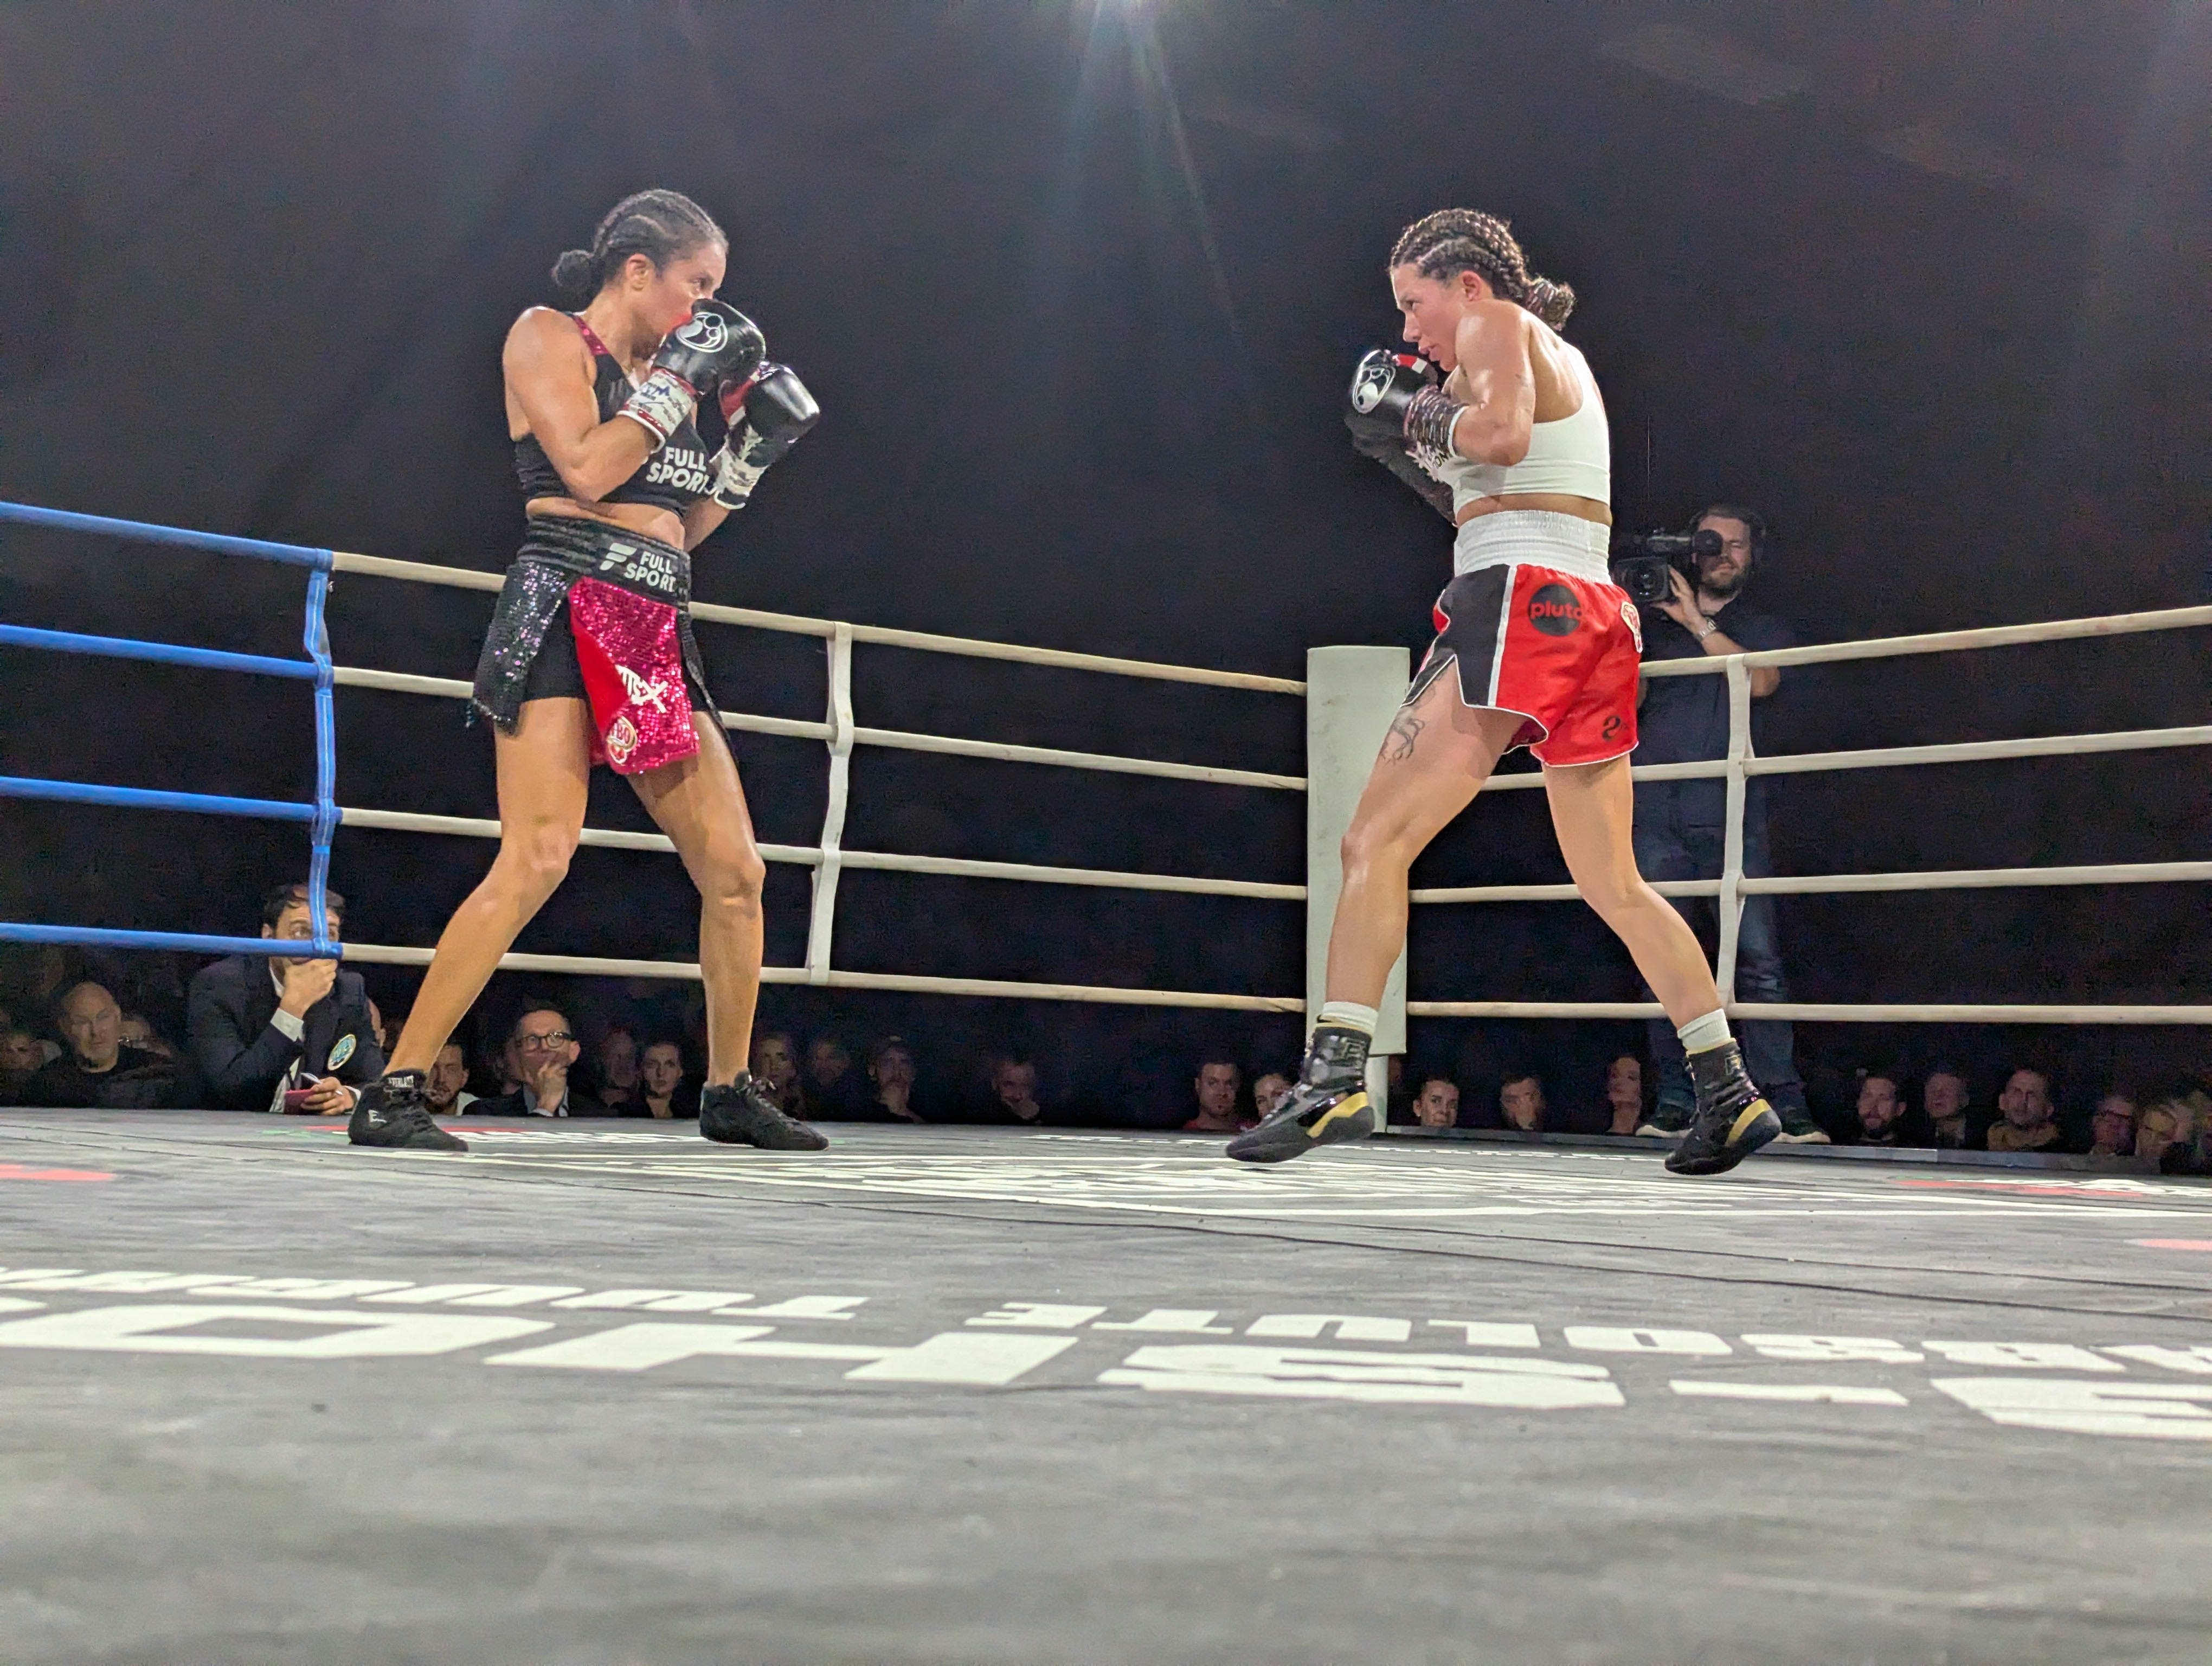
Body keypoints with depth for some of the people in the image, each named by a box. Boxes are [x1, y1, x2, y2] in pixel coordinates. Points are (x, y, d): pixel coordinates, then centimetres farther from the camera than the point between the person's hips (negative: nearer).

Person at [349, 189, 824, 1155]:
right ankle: (393, 1094, -17)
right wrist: (678, 382, -5)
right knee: (537, 861, -22)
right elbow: (585, 469, -12)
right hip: (568, 612, -8)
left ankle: (729, 1093, 22)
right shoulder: (547, 336, 3)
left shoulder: (662, 373, 23)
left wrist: (751, 449, 17)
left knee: (735, 869, 6)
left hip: (658, 633, 8)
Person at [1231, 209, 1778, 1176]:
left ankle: (1336, 1077, -23)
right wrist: (1423, 430, 21)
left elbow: (1503, 433, -17)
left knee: (1376, 840, -13)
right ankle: (1729, 1093, 10)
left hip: (1520, 595, -9)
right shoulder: (1564, 357, 30)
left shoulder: (1495, 324, 3)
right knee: (1613, 885, 13)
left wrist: (1415, 424, -2)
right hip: (1597, 611, 9)